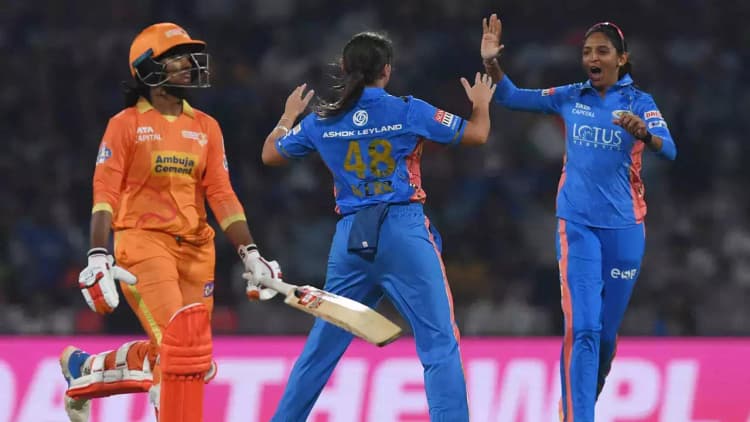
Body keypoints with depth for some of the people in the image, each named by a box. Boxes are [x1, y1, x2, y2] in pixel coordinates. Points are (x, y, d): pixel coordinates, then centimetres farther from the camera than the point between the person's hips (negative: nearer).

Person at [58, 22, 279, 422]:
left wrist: (250, 254, 2)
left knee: (194, 358, 4)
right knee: (181, 344, -20)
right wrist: (98, 258, -18)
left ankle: (87, 369, 25)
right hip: (143, 243, -6)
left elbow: (221, 195, 11)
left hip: (195, 249, 6)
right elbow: (105, 194, -7)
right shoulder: (126, 125, -1)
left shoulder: (206, 127, 13)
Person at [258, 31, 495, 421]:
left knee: (322, 344, 15)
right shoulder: (408, 112, -3)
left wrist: (289, 116, 38)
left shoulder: (321, 121, 5)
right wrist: (482, 104, 27)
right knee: (439, 342, -5)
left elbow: (270, 154, 21)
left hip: (350, 239, 4)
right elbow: (477, 134, 6)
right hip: (404, 232, -4)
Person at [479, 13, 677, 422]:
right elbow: (511, 97, 9)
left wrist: (642, 133, -37)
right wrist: (491, 62, -9)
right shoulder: (570, 98, 5)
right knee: (583, 328, -14)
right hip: (578, 224, 0)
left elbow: (669, 150, -16)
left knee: (606, 332, 10)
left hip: (624, 227, 0)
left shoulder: (639, 102, -1)